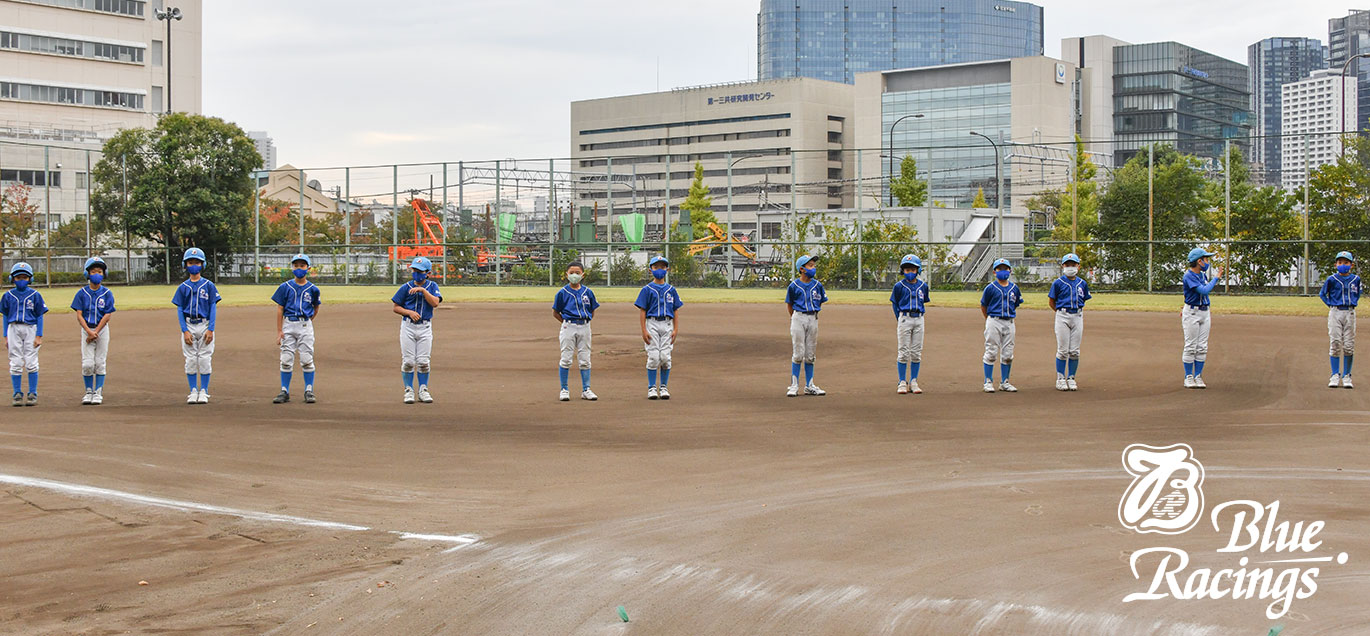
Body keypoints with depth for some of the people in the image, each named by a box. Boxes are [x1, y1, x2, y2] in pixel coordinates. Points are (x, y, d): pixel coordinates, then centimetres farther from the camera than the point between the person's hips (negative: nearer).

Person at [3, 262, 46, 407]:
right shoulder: (8, 296, 7)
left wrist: (39, 336, -4)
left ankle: (33, 394, 5)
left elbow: (39, 317, 3)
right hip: (13, 329, 2)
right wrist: (6, 337, 7)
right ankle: (17, 394, 11)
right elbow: (6, 317, 11)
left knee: (31, 363, -2)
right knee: (15, 364, 3)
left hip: (31, 329, -2)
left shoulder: (35, 295, 2)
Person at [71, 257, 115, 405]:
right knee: (87, 363, -4)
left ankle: (98, 392, 8)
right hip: (87, 329, 0)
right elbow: (79, 315, -4)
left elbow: (107, 315, -6)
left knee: (100, 363, 1)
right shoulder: (82, 293, 0)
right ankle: (88, 392, 11)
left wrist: (95, 332, -13)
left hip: (102, 329, 0)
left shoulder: (107, 293, -2)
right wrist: (89, 332, -15)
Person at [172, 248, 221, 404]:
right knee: (191, 360, 3)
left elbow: (213, 307, 0)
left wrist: (211, 329, -9)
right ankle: (193, 391, 10)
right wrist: (185, 331, -7)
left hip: (205, 325, -1)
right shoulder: (183, 287, 6)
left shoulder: (208, 285, 2)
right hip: (188, 326, 1)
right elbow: (180, 310, 5)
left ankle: (203, 392, 6)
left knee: (205, 359, -1)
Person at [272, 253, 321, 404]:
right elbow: (280, 309, 2)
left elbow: (315, 309, 18)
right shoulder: (285, 287, 2)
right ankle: (284, 392, 10)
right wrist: (279, 331, -3)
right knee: (286, 360, 2)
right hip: (288, 325, 0)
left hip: (305, 325, 0)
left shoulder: (312, 289, 3)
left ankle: (309, 391, 8)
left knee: (307, 359, -2)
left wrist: (308, 323, 9)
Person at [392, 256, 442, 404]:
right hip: (408, 326, 0)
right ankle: (408, 390, 10)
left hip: (425, 327, 0)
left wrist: (422, 290, -19)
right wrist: (410, 312, -13)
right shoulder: (406, 287, 0)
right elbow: (396, 308, 3)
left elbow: (435, 303, -13)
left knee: (423, 361, 2)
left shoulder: (432, 286, 3)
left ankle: (423, 391, 13)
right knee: (408, 361, -1)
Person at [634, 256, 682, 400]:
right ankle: (651, 388, 4)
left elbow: (675, 312, 12)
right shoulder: (647, 289, 3)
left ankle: (663, 387, 9)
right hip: (652, 324, -2)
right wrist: (644, 331, -8)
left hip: (667, 325, 2)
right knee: (653, 357, -5)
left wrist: (675, 330, 2)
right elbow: (642, 311, 1)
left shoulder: (671, 290, 11)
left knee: (665, 357, -2)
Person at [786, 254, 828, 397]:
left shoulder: (817, 285, 4)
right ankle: (794, 385, 1)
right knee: (798, 354, -5)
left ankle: (809, 386, 14)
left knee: (810, 355, 7)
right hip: (798, 318, -3)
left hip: (813, 319, 3)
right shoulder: (794, 285, -3)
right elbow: (789, 304, 7)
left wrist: (813, 314, 14)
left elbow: (821, 302, 16)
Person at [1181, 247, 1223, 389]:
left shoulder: (1203, 274, 9)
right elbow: (1204, 290, -26)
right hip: (1192, 313, -8)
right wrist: (1216, 277, -18)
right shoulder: (1189, 276, -16)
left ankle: (1198, 377, 11)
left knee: (1202, 347, 6)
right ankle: (1188, 377, 4)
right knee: (1190, 347, -3)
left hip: (1205, 312, 8)